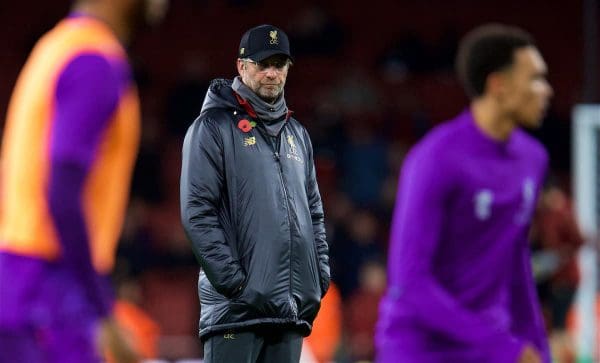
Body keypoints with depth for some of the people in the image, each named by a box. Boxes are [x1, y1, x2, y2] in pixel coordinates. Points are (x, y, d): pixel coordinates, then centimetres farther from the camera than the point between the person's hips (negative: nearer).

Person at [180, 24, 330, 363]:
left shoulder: (297, 134, 20)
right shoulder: (215, 126, -1)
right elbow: (197, 212, -9)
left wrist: (321, 273, 10)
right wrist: (232, 279, -16)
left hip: (292, 306, 6)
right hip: (237, 304, -6)